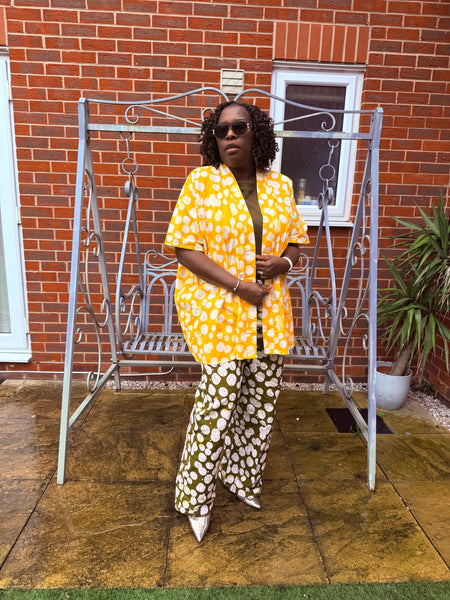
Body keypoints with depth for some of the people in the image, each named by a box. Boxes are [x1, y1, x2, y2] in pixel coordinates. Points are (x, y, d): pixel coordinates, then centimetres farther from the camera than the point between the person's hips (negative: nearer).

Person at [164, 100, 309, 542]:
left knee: (261, 400, 11)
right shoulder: (202, 182, -3)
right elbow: (185, 249, -9)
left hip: (270, 312, 5)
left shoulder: (280, 186, 9)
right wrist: (238, 284, -17)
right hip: (217, 308, -4)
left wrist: (284, 262, -8)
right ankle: (195, 497, 17)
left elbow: (297, 241, 16)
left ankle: (242, 478, 36)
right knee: (219, 399, -7)